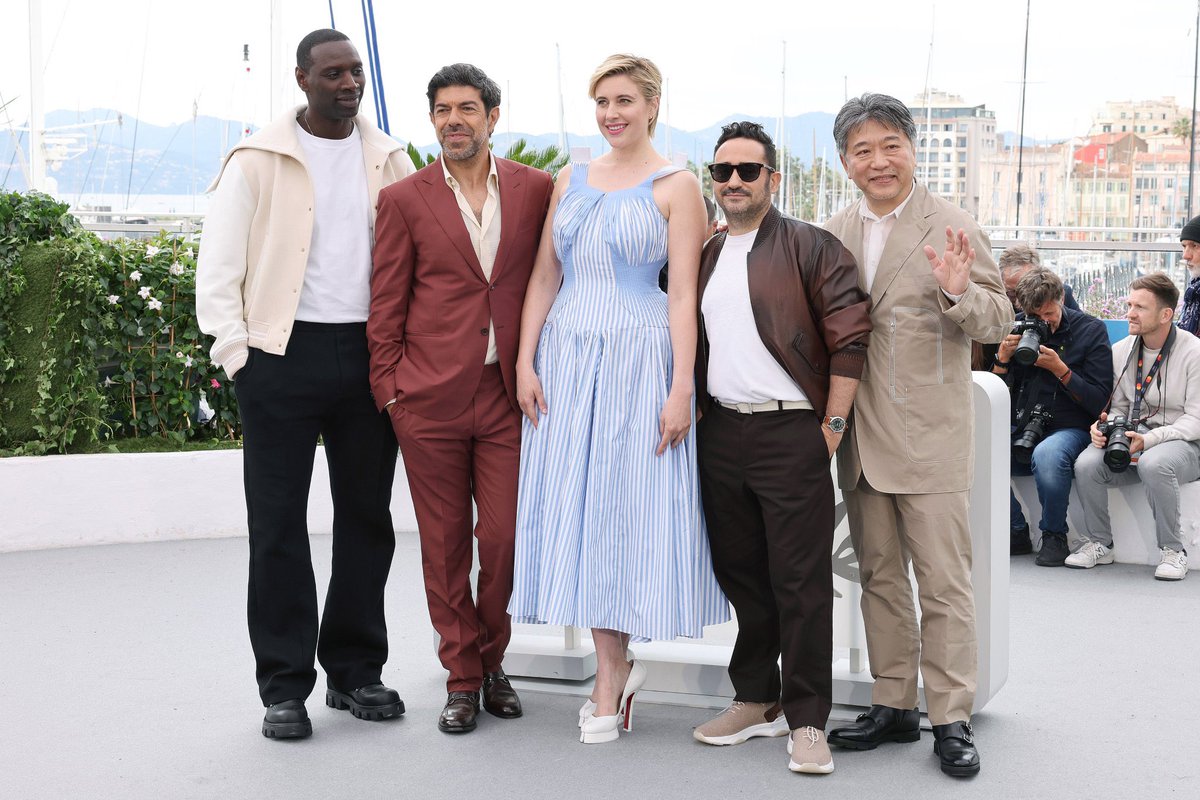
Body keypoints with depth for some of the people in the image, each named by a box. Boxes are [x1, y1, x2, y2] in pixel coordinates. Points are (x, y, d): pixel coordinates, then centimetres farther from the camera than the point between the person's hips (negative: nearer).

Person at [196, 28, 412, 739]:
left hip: (371, 354, 3)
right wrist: (235, 352, -8)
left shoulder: (390, 160, 10)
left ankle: (356, 671, 21)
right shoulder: (259, 160, 2)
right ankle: (285, 687, 7)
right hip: (284, 356, -3)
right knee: (279, 522, -1)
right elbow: (219, 262, 0)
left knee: (367, 515, 8)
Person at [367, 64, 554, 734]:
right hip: (431, 398, 0)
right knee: (445, 545, 6)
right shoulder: (405, 200, 3)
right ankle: (462, 678, 20)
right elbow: (386, 307, 5)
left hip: (511, 394, 1)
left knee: (505, 539, 0)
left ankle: (492, 661, 23)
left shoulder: (537, 189, 5)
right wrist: (389, 390, 0)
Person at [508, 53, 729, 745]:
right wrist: (526, 362, 2)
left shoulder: (675, 186, -2)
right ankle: (620, 665, 18)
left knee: (623, 506, -2)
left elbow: (683, 294, -7)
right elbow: (545, 277, 11)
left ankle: (608, 688, 8)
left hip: (638, 359, -5)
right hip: (566, 357, 5)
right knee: (575, 507, 5)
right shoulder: (572, 180, 12)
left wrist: (681, 388, -13)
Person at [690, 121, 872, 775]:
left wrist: (831, 427, -9)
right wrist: (698, 416, 12)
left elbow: (849, 337, -8)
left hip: (791, 433, -6)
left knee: (801, 580, -3)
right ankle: (755, 699, 25)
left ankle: (806, 720, 4)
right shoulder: (705, 256, 15)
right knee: (739, 571, 12)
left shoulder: (809, 247, -4)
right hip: (719, 433, 6)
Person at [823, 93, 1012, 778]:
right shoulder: (832, 235, 9)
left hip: (929, 438, -5)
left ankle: (952, 719, 6)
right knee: (881, 576, 13)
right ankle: (894, 706, 24)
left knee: (944, 583, -1)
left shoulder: (953, 229, -5)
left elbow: (999, 323, -7)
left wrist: (959, 292, -26)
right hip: (860, 438, 5)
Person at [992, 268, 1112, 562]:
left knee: (1047, 455, -39)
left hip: (1070, 429, -4)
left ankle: (1054, 536, -14)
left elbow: (1100, 402, -6)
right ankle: (1015, 534, -7)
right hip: (1020, 431, 4)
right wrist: (1003, 358, -7)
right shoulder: (1016, 328, 9)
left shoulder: (1091, 330, 0)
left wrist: (1060, 369, -16)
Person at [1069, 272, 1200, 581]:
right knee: (1086, 463, -25)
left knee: (1154, 464, -39)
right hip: (1130, 439, 5)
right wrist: (1105, 426, -8)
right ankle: (1099, 543, -2)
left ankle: (1172, 550, -18)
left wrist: (1149, 440, -25)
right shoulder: (1121, 350, 9)